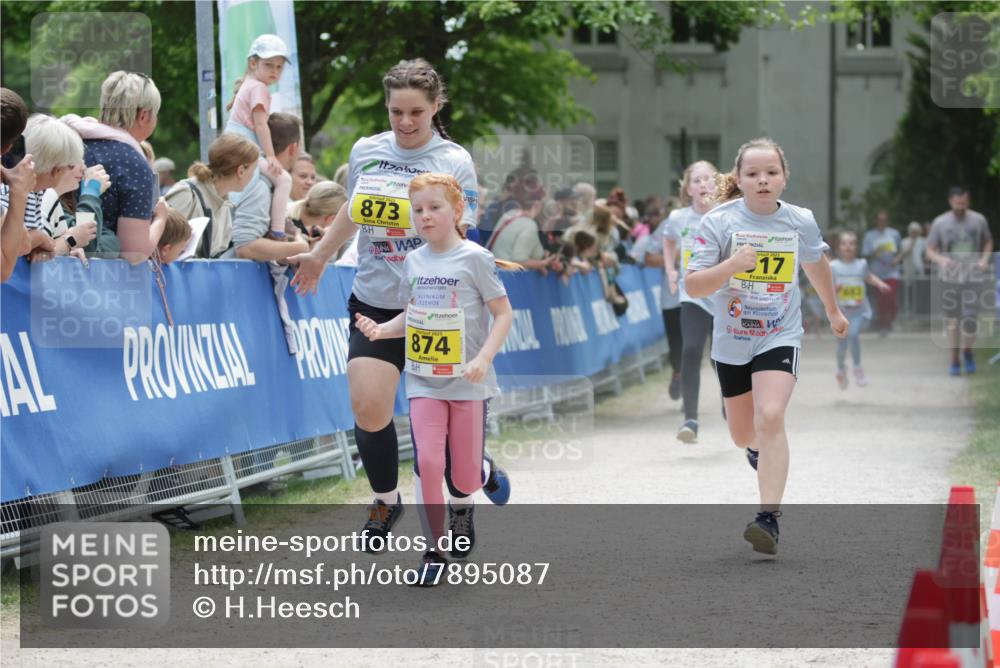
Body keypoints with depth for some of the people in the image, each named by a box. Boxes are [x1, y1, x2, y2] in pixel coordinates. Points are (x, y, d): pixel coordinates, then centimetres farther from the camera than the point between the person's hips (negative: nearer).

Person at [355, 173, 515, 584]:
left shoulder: (473, 258, -7)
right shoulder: (414, 262, 7)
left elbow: (503, 313, -6)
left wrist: (484, 358, -19)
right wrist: (381, 330, -2)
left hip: (467, 382, -3)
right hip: (424, 381, 3)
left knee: (465, 474, 2)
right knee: (427, 462, -12)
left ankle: (462, 505, 39)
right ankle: (434, 552, -2)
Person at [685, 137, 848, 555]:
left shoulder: (800, 222, -6)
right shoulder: (718, 221, -13)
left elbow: (815, 263, 17)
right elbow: (692, 287, -17)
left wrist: (833, 310, 29)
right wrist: (731, 265, -33)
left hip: (780, 336, -1)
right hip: (731, 340, 1)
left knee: (770, 417, -24)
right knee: (743, 435, 16)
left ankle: (770, 518, -24)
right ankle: (760, 448, 55)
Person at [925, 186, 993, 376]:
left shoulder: (979, 220, 1)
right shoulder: (940, 223, -2)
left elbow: (988, 242, 17)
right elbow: (930, 251, 2)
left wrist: (985, 259, -2)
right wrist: (941, 259, -20)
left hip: (973, 278, 0)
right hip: (950, 278, 0)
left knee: (970, 321, -10)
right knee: (953, 320, 6)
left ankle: (968, 351, 18)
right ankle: (954, 359, 21)